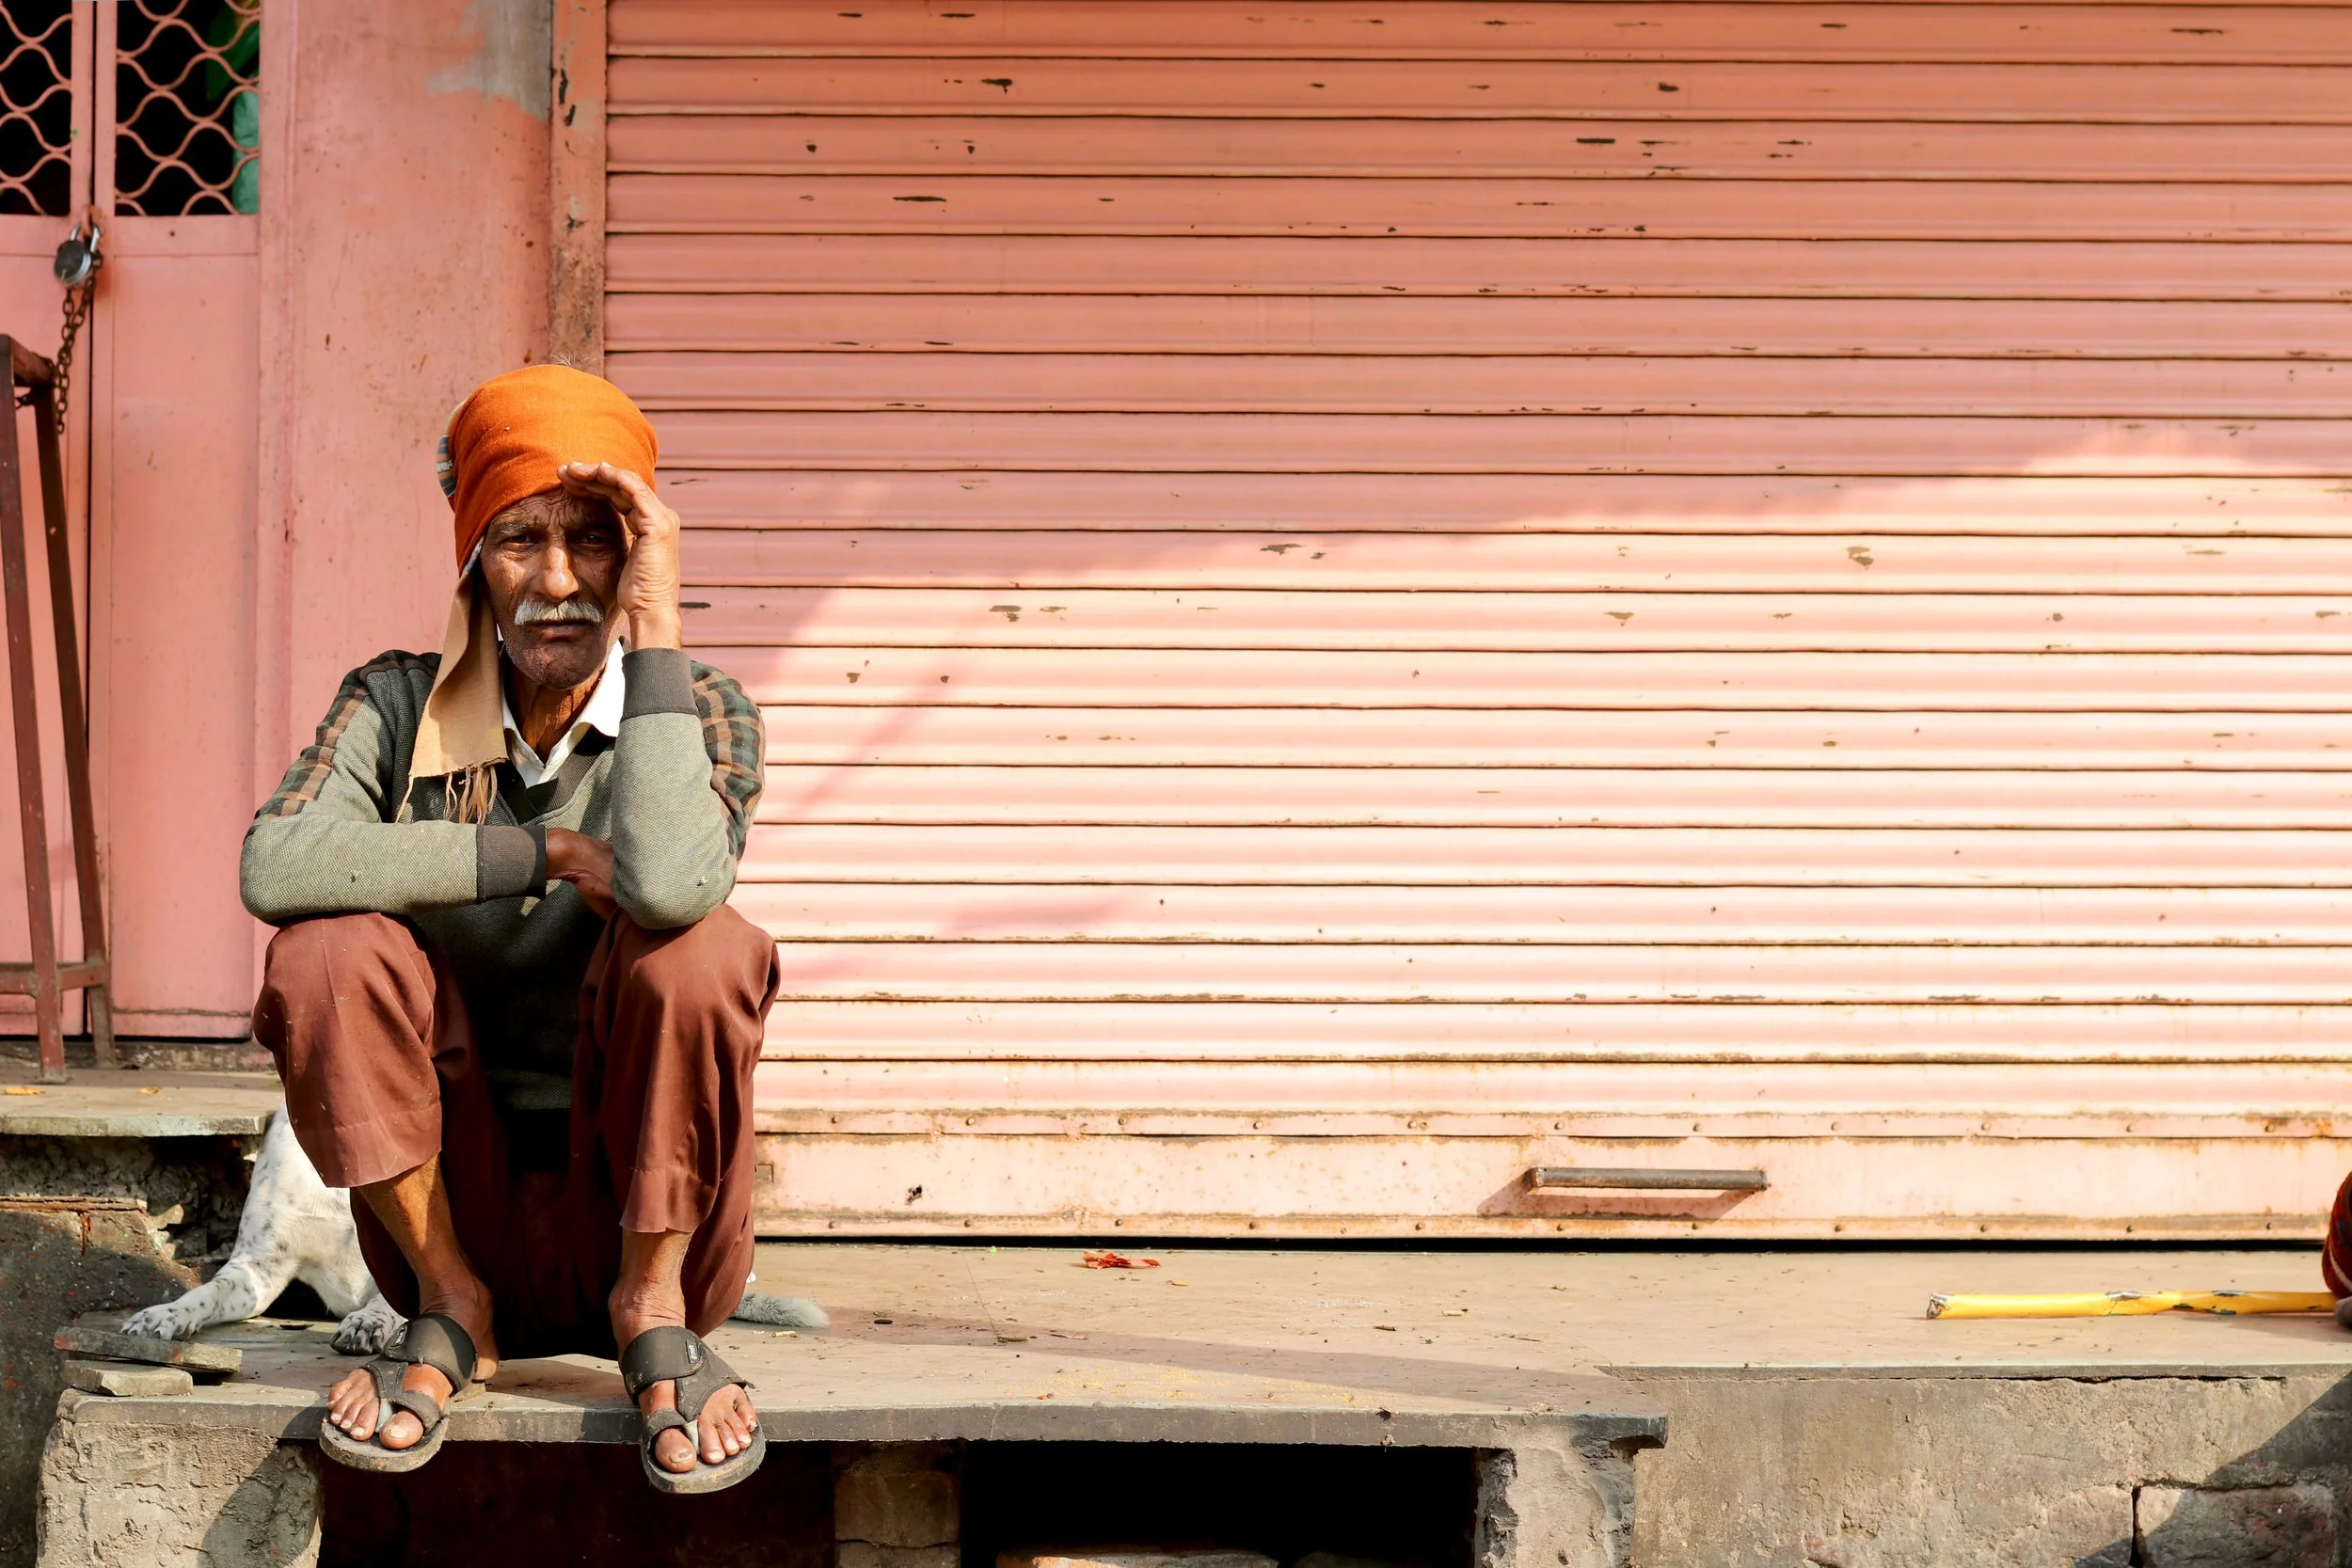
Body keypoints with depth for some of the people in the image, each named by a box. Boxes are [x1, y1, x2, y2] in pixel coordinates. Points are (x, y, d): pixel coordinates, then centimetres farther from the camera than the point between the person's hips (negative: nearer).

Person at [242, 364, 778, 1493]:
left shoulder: (699, 717, -6)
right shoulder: (399, 706, -2)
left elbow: (667, 884, -31)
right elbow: (275, 866, -24)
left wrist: (656, 621, -25)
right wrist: (546, 853, -24)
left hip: (634, 1197, -1)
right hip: (454, 1195, 2)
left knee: (703, 949, -28)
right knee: (327, 950, -23)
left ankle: (654, 1306, -9)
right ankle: (449, 1308, -6)